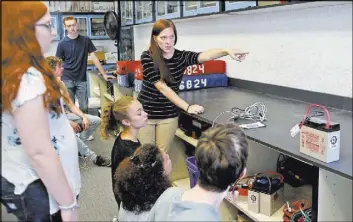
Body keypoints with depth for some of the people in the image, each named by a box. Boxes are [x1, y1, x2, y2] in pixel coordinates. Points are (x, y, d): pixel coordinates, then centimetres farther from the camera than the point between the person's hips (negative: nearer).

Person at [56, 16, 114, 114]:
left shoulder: (86, 40, 2)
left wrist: (104, 74, -2)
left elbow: (93, 57, 2)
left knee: (84, 107, 1)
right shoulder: (62, 43, 0)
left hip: (81, 80, 1)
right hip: (67, 80, -1)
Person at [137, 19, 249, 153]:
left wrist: (226, 51, -45)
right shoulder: (147, 57, -13)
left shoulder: (181, 56, -6)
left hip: (168, 115, 2)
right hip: (145, 113, -2)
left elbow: (205, 55, -26)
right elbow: (162, 87, -21)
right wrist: (187, 107, -27)